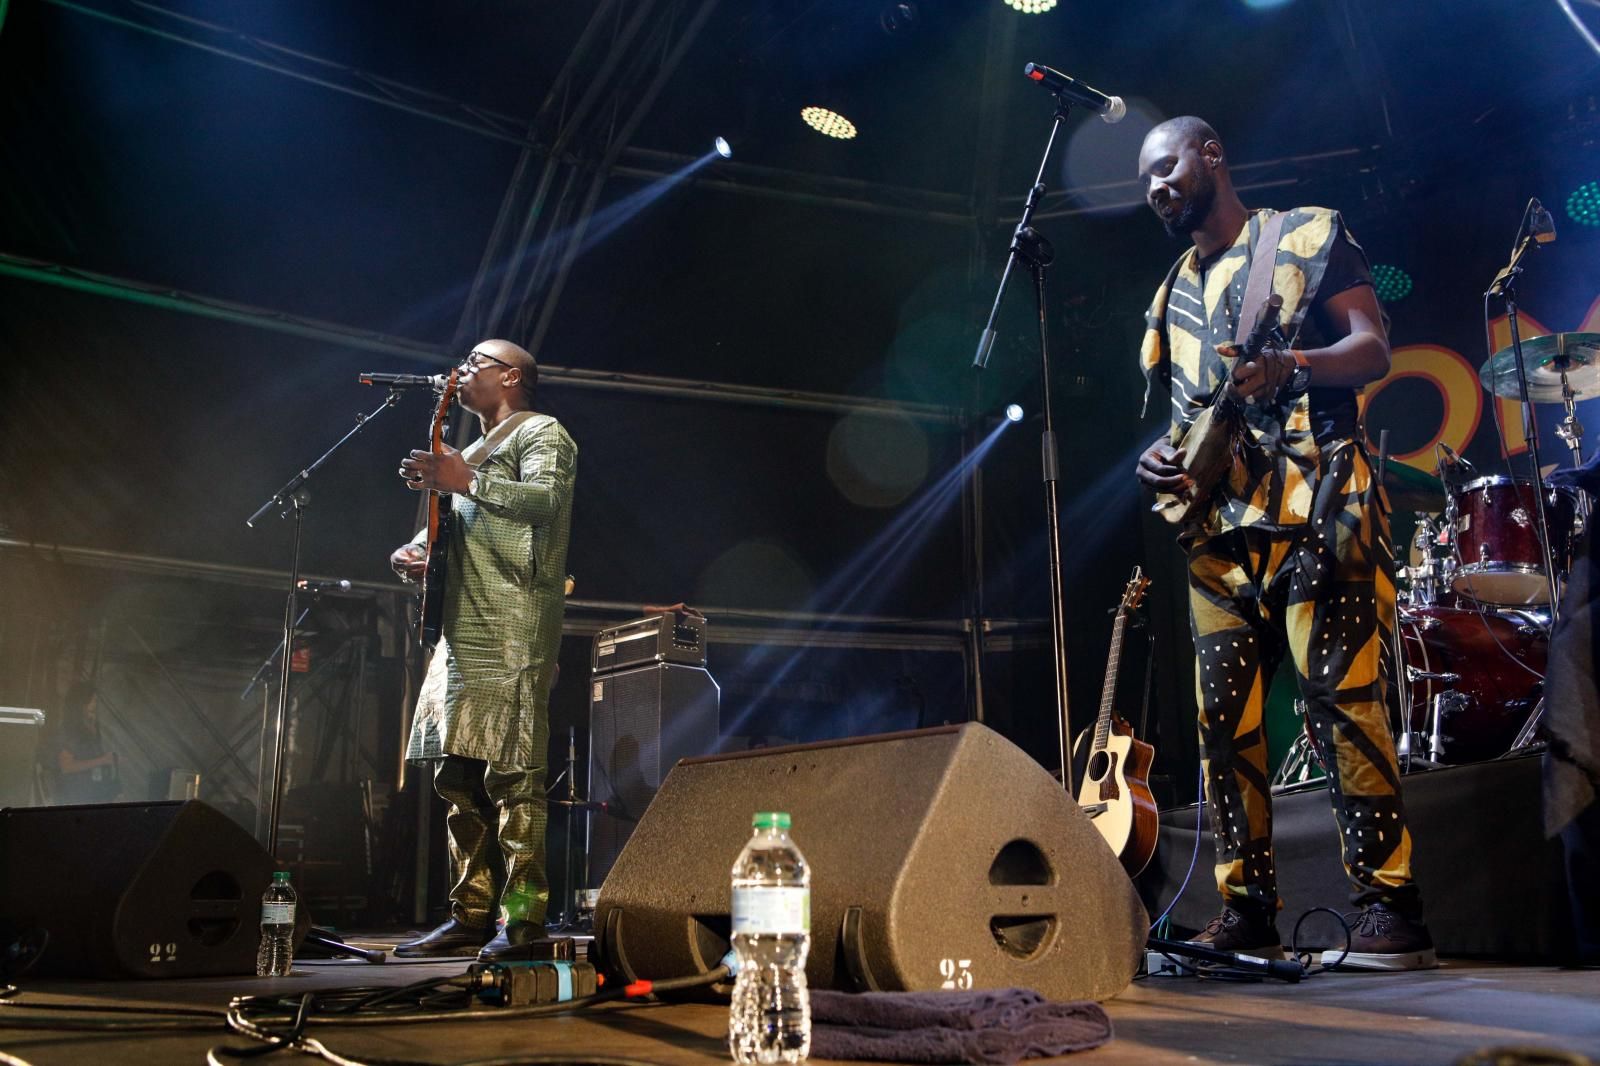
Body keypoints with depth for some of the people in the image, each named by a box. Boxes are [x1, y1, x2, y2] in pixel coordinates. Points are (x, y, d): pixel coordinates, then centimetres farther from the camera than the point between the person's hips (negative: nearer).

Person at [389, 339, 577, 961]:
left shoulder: (540, 433, 3)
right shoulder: (474, 452, 31)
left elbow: (546, 500, -16)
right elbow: (451, 529, 32)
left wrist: (464, 480, -20)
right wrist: (415, 552, 11)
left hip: (512, 635, -9)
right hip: (462, 635, 9)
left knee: (510, 774, -12)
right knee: (457, 777, 7)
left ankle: (522, 917, -10)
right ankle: (471, 915, 13)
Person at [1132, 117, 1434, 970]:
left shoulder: (1307, 236, 9)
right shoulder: (1173, 295, 25)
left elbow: (1373, 349, -2)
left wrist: (1289, 366, -22)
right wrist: (1162, 453, 5)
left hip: (1312, 505, -6)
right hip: (1219, 524, 6)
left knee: (1341, 698, -14)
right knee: (1224, 717, 1)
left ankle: (1389, 907, -8)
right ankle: (1246, 913, 7)